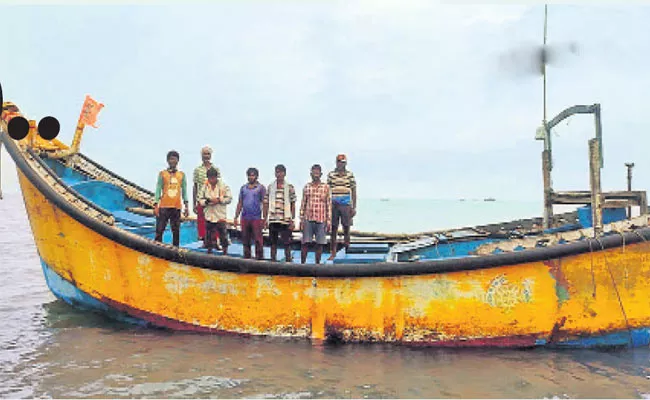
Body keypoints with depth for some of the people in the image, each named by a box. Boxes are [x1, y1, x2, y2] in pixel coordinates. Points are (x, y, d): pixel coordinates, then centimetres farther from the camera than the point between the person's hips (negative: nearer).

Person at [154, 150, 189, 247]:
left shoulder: (182, 175, 9)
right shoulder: (162, 174, 4)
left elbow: (184, 191, 10)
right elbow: (158, 190, 2)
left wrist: (186, 206, 3)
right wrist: (155, 205, -6)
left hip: (177, 207, 2)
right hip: (164, 206, -2)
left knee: (176, 231, 5)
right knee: (159, 230, -3)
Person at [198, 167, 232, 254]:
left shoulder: (223, 186, -3)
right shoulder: (204, 186, 5)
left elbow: (229, 198, -3)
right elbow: (200, 200, 6)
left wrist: (219, 200, -16)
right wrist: (208, 201, -13)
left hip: (220, 216, -3)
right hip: (209, 216, 3)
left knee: (223, 234, 0)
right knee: (209, 235, 10)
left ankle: (225, 252, 11)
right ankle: (209, 251, 22)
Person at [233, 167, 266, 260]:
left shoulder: (261, 188, 0)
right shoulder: (243, 188, 13)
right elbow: (240, 203, 15)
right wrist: (236, 217, 9)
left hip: (256, 218, -5)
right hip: (245, 218, 5)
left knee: (258, 240, -5)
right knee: (245, 241, 10)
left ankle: (259, 258, 0)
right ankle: (246, 258, 19)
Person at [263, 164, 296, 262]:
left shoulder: (289, 187, 1)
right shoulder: (270, 187, 8)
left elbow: (293, 205, 1)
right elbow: (266, 204, 10)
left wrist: (292, 220, -5)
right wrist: (265, 219, 4)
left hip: (285, 220, -2)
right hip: (273, 220, 3)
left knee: (286, 243, 0)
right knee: (273, 243, 10)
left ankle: (288, 261, 9)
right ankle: (272, 261, 19)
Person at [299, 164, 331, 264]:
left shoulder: (326, 187, 3)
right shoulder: (306, 187, 7)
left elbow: (329, 205, 3)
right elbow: (303, 204, 9)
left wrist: (329, 221, -2)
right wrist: (301, 220, 3)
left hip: (321, 220, -1)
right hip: (308, 219, 1)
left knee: (320, 243, 3)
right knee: (305, 243, 0)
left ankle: (317, 264, 12)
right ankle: (302, 263, 7)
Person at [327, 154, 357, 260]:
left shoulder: (350, 175, 4)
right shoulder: (331, 175, 6)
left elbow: (354, 192, 5)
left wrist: (354, 207, 1)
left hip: (346, 205, -1)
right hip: (333, 205, 1)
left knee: (346, 228, 5)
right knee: (333, 229, 3)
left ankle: (347, 251, 19)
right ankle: (333, 253, 9)